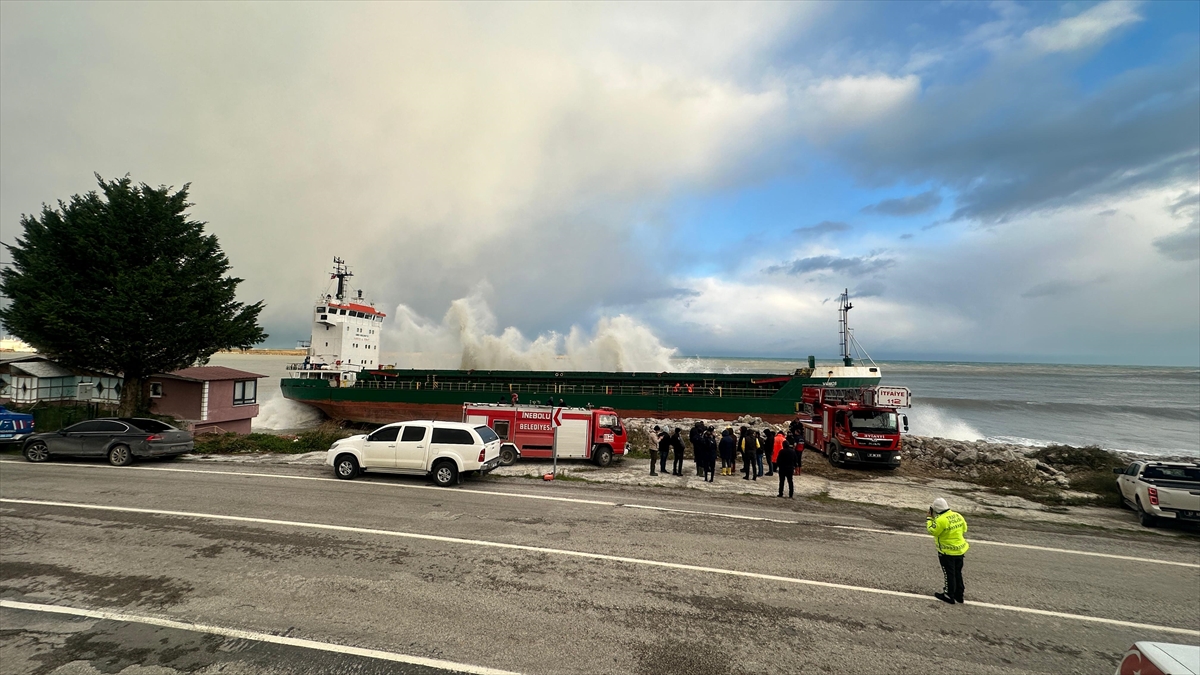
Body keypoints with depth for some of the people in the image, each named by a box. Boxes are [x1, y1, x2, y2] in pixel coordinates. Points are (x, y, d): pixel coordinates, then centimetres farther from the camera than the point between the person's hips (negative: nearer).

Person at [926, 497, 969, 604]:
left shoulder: (941, 520, -26)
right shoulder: (958, 516, -1)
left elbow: (932, 531, -16)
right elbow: (964, 530, 10)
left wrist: (929, 518, -8)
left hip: (947, 552, -7)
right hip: (960, 550, 7)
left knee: (949, 574, 6)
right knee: (957, 573, 19)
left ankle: (949, 596, 15)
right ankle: (959, 594, 30)